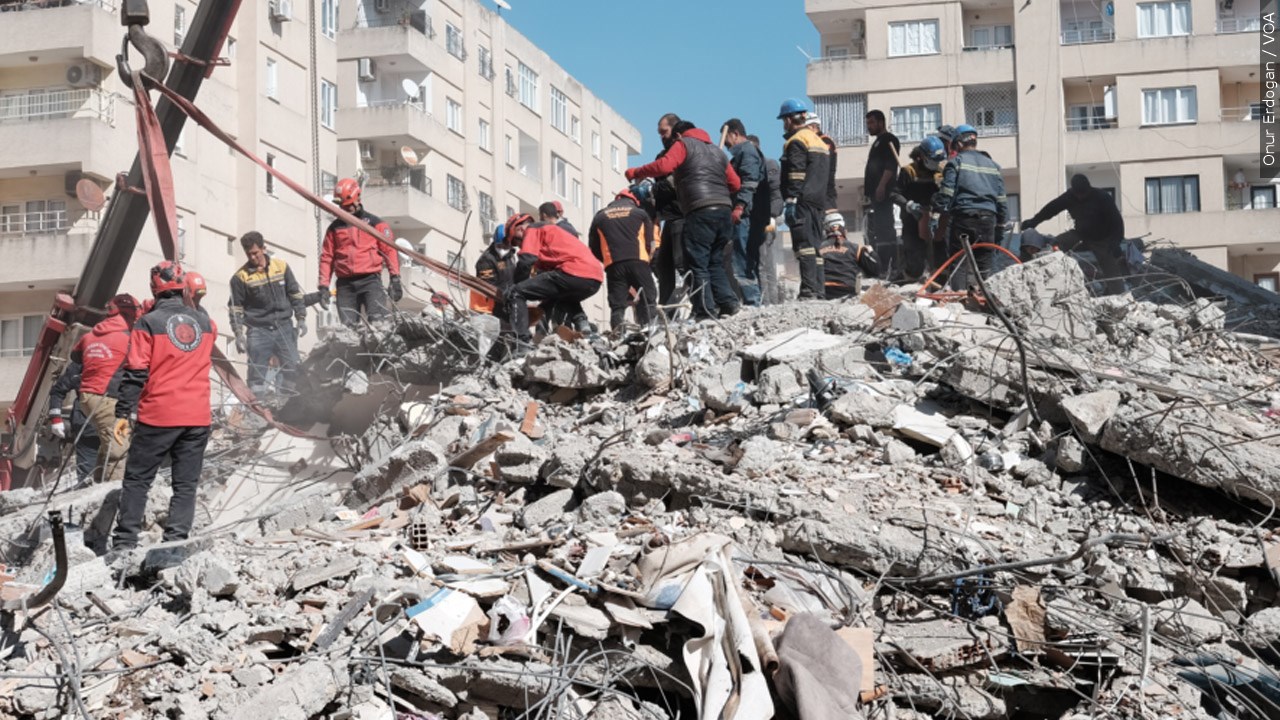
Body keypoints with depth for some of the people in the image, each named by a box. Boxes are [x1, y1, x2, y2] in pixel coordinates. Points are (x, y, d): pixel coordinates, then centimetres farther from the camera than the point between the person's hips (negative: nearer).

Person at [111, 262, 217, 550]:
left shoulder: (149, 323, -6)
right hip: (198, 417, 3)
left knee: (137, 480, 7)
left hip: (158, 417, -3)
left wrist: (123, 413, -5)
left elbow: (136, 373, -9)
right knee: (186, 484, 6)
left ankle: (125, 542, 5)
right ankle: (176, 541, 0)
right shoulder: (206, 322, 7)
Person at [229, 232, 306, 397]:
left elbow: (295, 294, 12)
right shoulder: (241, 276, -4)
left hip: (284, 328, 2)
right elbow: (235, 308, 1)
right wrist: (239, 334, -5)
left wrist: (301, 319, 7)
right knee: (256, 372, -3)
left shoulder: (281, 266, 3)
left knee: (292, 369, 1)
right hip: (258, 330, -2)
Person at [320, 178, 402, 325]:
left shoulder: (374, 223, 9)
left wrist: (395, 278, -4)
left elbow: (390, 250, 5)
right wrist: (324, 286, 7)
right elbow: (326, 258, 16)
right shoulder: (334, 227, 17)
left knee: (379, 323, -18)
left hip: (370, 280, -3)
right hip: (345, 284, 3)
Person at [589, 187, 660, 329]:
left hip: (613, 265, 1)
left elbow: (594, 248, 18)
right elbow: (651, 243, 12)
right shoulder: (640, 213, 15)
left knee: (617, 305, -1)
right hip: (638, 262, -1)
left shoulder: (600, 217, 18)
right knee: (648, 301, 5)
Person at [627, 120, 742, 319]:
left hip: (700, 212, -7)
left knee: (697, 263, -4)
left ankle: (705, 310, -10)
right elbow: (735, 183, 21)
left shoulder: (683, 144, 8)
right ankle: (728, 303, 5)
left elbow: (664, 166, -10)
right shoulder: (716, 151, 28)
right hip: (724, 210, 7)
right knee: (715, 262, 16)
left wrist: (636, 173, 1)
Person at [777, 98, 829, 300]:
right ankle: (819, 290, 10)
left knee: (804, 245, -14)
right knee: (815, 246, 11)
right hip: (819, 200, 9)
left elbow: (796, 175, -16)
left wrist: (790, 201, -19)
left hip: (803, 201, -9)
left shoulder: (796, 141, -7)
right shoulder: (819, 141, 23)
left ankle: (809, 290, -21)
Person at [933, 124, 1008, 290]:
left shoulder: (956, 162, 1)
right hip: (988, 219, 4)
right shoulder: (992, 165, 17)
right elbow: (1001, 200, 17)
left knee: (960, 263, -3)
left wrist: (935, 217, -8)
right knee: (984, 265, 10)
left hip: (963, 216, -4)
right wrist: (1000, 227, 22)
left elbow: (946, 192, -9)